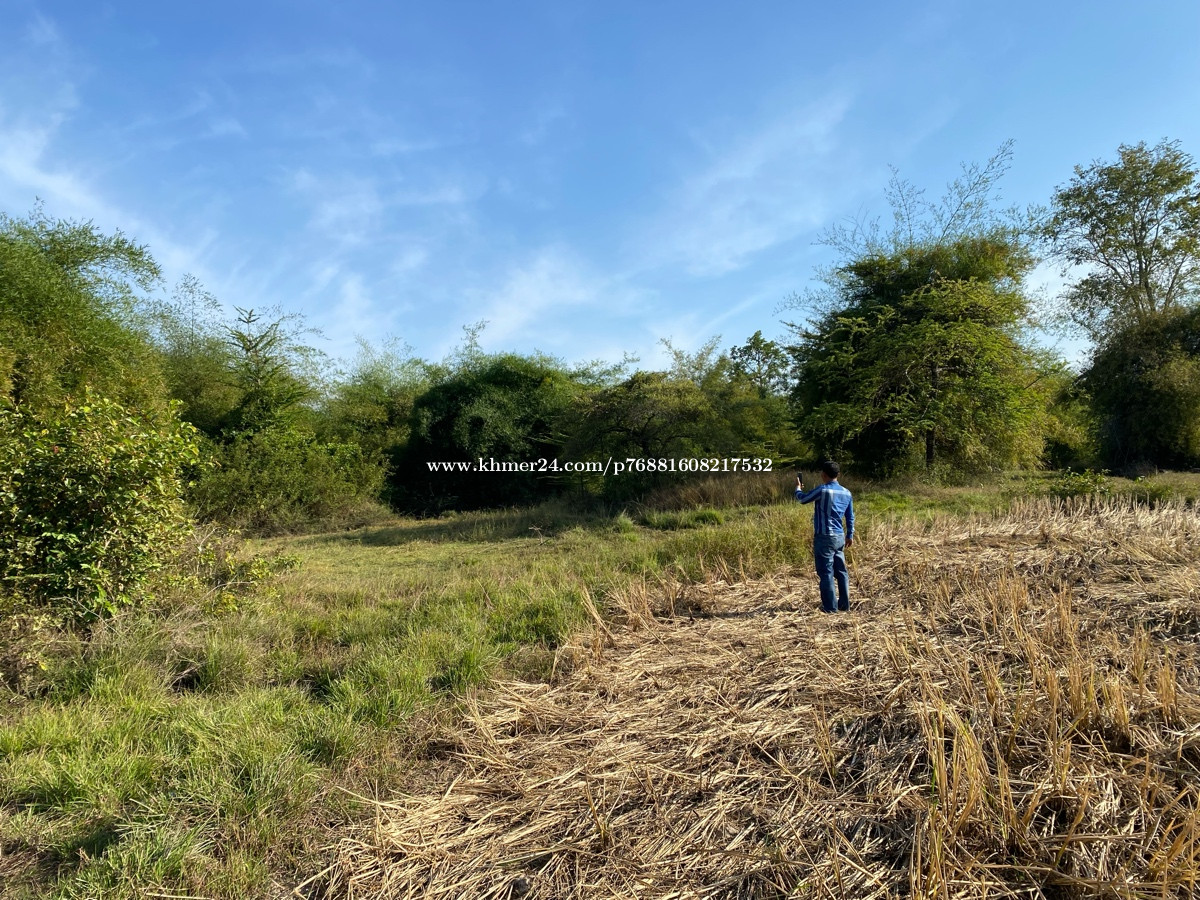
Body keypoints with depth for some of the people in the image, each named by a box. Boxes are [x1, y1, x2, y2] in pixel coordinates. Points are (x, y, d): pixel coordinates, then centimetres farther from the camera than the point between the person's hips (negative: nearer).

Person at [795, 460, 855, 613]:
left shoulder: (822, 490, -15)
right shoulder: (846, 493, 7)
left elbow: (802, 498, 0)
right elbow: (850, 517, 14)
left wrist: (798, 487, 21)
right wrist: (850, 535, 25)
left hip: (824, 537, -7)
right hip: (840, 537, 7)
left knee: (826, 573, -1)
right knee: (841, 571, 13)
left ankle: (830, 607, 3)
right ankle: (844, 604, 19)